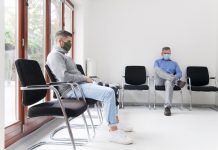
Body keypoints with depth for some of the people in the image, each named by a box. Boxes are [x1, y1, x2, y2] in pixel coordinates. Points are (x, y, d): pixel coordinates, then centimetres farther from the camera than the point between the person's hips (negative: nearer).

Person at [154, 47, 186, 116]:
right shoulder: (157, 61, 24)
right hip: (159, 80, 0)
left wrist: (174, 77, -15)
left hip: (169, 80, 0)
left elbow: (179, 73, 11)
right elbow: (156, 69, 0)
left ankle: (167, 107, -49)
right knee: (157, 69, -33)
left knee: (169, 83, -40)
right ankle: (177, 82, -39)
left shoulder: (174, 63, 29)